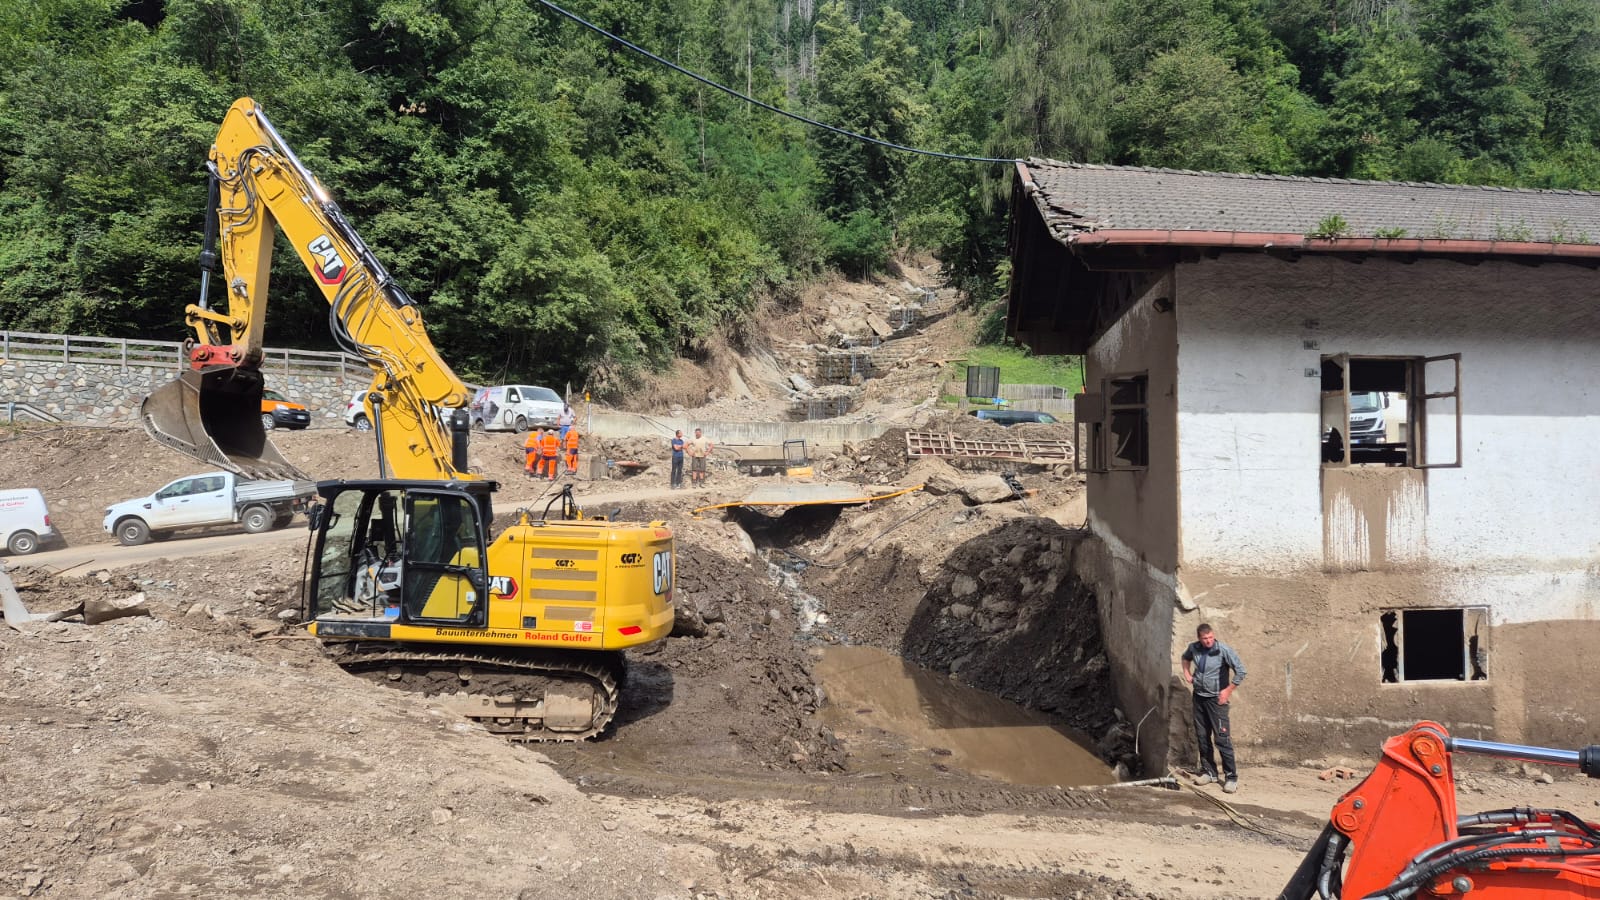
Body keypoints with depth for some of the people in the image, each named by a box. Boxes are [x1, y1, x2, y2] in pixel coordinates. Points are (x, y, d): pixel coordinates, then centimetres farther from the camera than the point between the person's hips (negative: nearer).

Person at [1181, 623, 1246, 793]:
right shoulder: (1194, 648, -1)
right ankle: (1209, 772, 23)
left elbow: (1241, 671, -16)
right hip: (1199, 696, 5)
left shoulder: (1223, 650, -17)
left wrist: (1228, 690, -13)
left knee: (1222, 738, -7)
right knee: (1202, 737, 10)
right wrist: (1187, 673, 9)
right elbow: (1186, 657, 23)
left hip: (1216, 698, -5)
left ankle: (1231, 777, 0)